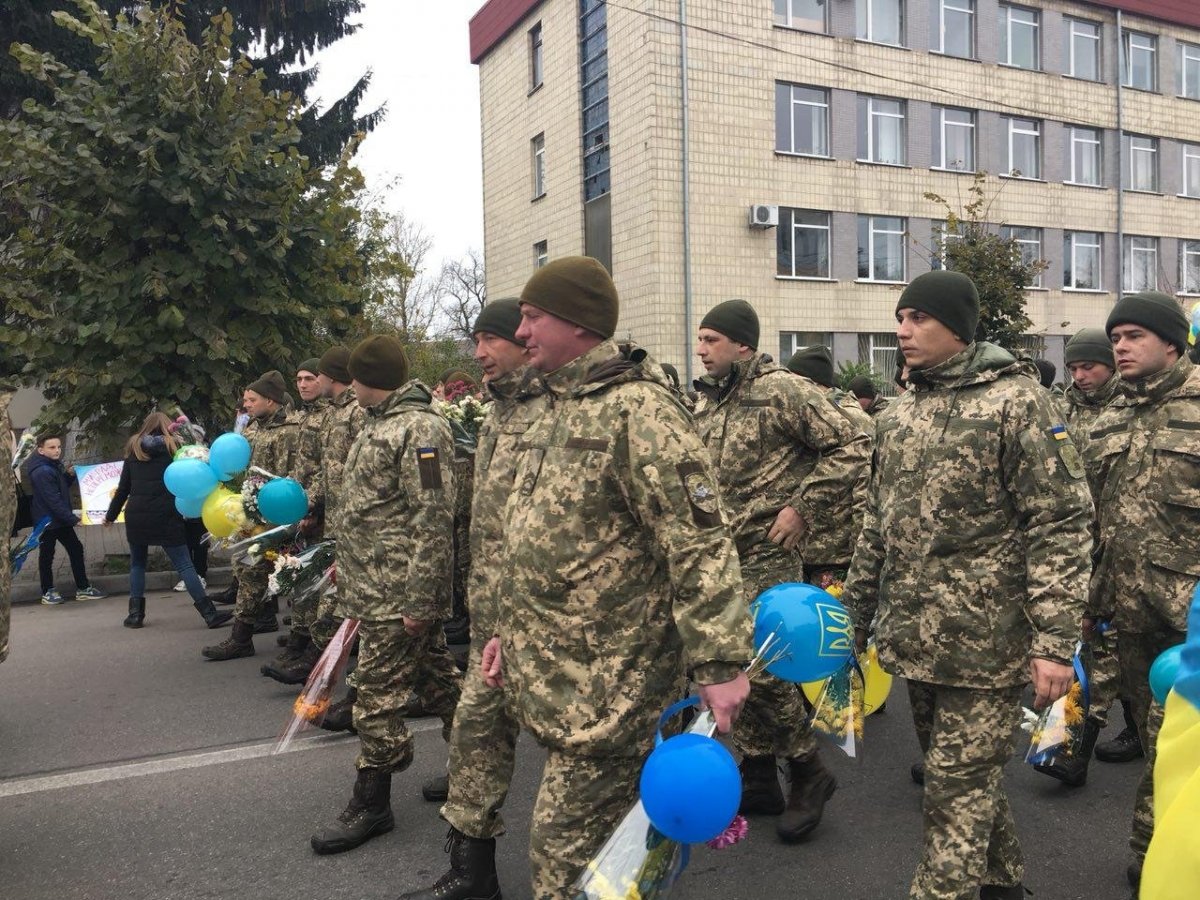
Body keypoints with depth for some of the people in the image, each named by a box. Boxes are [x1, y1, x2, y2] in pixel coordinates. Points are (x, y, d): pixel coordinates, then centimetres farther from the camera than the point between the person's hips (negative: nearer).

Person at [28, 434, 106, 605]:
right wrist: (73, 519, -24)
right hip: (47, 521, -9)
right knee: (47, 555, 6)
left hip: (61, 520, 9)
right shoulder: (42, 472, -22)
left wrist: (69, 475, -2)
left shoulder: (54, 466, 6)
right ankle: (47, 592, 20)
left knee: (76, 549, 10)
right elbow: (53, 500, -26)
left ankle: (83, 588, 17)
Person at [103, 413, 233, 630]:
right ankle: (209, 614, -8)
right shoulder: (173, 447, 5)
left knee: (137, 563, 18)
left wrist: (111, 515, 20)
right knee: (184, 564, -4)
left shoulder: (134, 449, 11)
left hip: (136, 516, 2)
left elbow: (123, 488, 12)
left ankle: (135, 613, 14)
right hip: (166, 516, -2)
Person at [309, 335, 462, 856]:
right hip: (374, 584, 10)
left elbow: (433, 519, -22)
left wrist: (419, 598, -23)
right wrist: (347, 561, 25)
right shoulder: (380, 422, 16)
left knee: (379, 692, -2)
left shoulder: (419, 428, -16)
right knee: (434, 675, 19)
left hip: (397, 592, -10)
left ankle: (371, 804, 10)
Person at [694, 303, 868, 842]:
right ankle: (758, 779, 26)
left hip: (767, 556, -8)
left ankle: (809, 772, 15)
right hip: (719, 556, 8)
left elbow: (852, 447, -14)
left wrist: (803, 508, -15)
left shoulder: (783, 391, -12)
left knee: (760, 667, -7)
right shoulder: (706, 401, 12)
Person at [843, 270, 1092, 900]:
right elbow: (877, 524, 16)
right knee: (968, 773, 20)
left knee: (959, 784, 0)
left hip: (984, 639, -6)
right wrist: (854, 612, 16)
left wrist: (1054, 641, -18)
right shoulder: (899, 415, 10)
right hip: (913, 636, 7)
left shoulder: (1016, 401, -9)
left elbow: (1061, 525, -13)